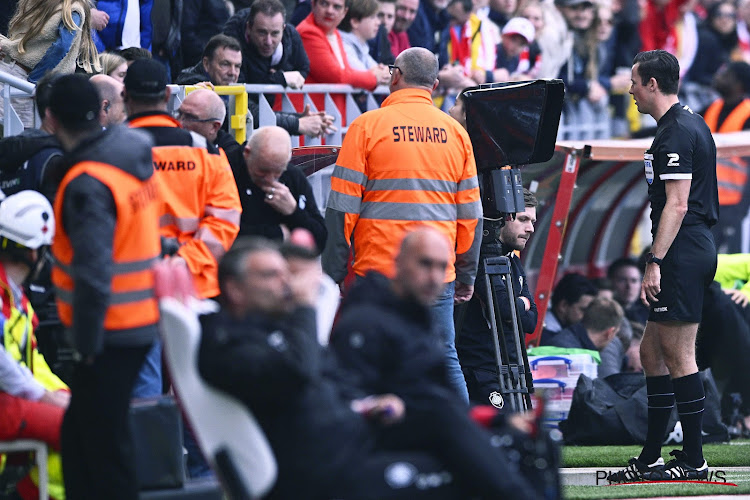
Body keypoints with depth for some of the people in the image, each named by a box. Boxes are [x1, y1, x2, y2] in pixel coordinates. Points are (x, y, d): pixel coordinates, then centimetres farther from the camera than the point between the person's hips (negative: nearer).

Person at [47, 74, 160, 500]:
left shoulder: (88, 183, -21)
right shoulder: (136, 161, 6)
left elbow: (93, 272, -26)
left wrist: (86, 339, -17)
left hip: (110, 332, -9)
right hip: (144, 319, 9)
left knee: (102, 438, -2)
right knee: (80, 432, 18)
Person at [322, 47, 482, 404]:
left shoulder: (367, 126, -2)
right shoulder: (455, 133, 9)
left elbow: (342, 209, -4)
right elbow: (471, 213, 11)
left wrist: (333, 276, -1)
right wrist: (466, 277, 19)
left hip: (377, 271, -3)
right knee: (445, 361, 7)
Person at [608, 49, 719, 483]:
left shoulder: (676, 133, -14)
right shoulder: (693, 124, 19)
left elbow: (677, 205, -20)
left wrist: (656, 262, -22)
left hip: (682, 253, -11)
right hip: (697, 250, 11)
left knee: (678, 356, -8)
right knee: (653, 353, 13)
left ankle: (694, 460, -7)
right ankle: (650, 459, 16)